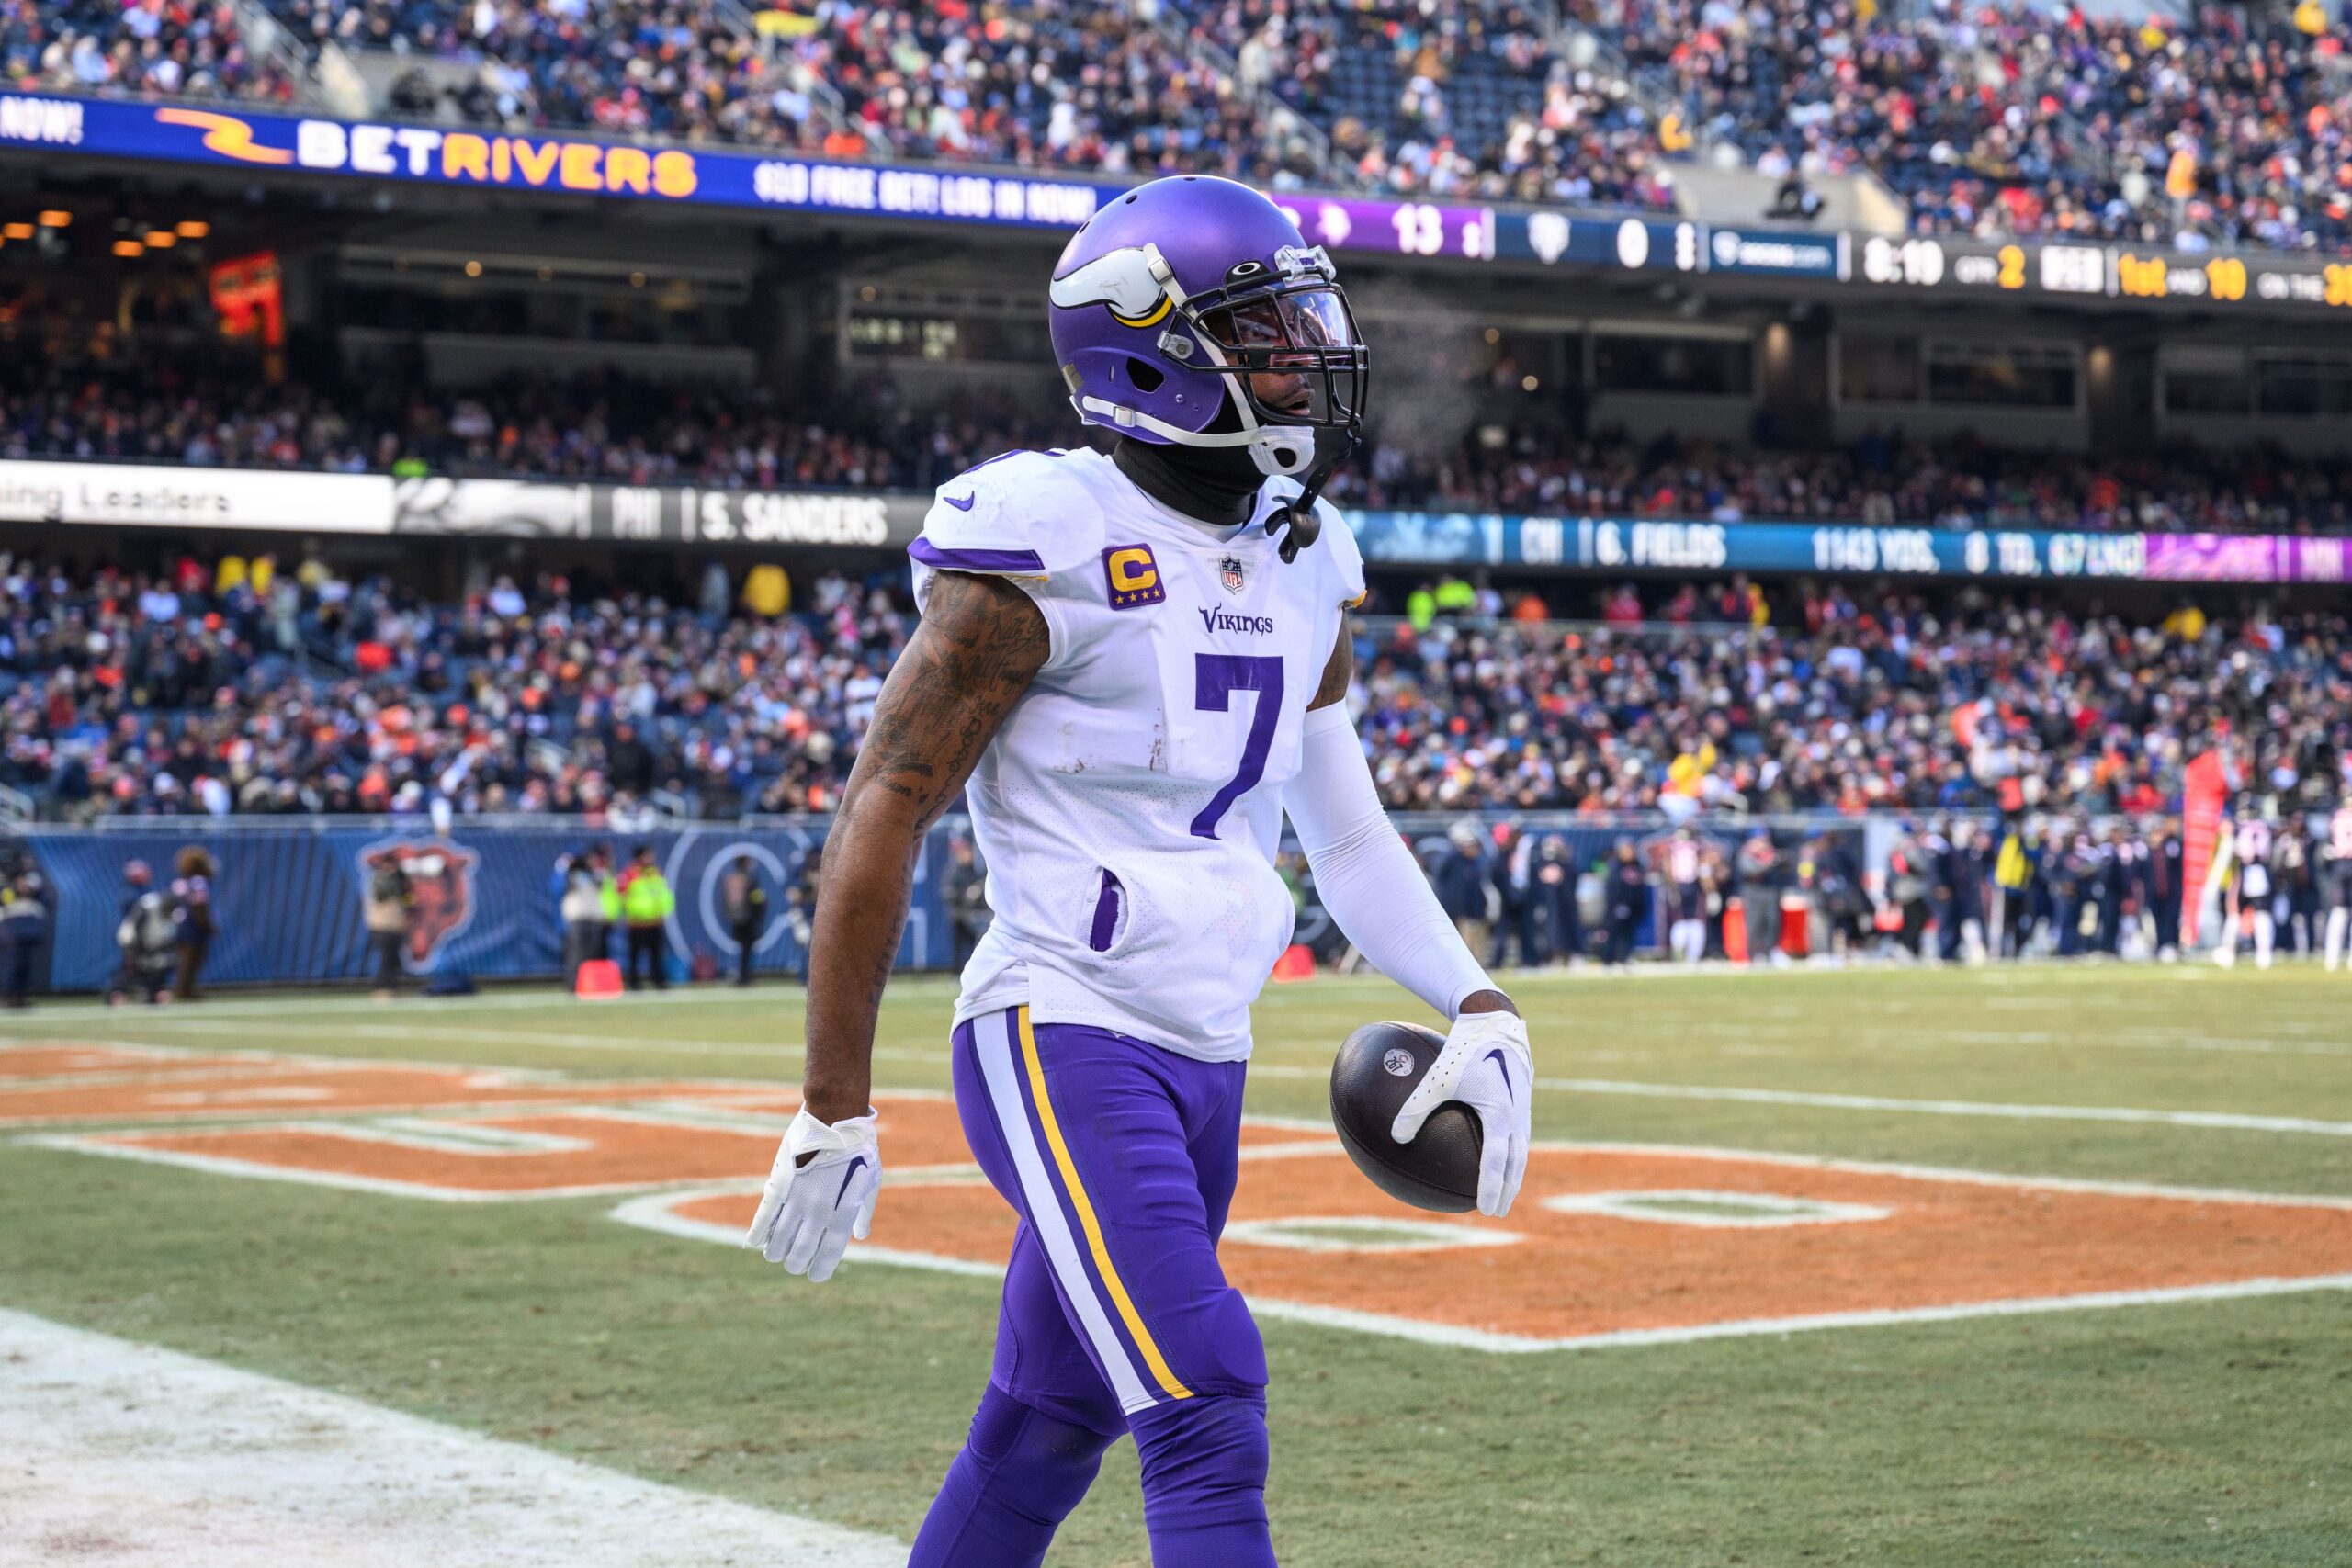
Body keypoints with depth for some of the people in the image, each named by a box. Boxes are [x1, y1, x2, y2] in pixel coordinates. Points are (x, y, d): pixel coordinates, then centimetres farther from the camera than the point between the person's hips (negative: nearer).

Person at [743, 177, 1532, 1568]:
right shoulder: (1049, 549, -12)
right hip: (1064, 1040, -8)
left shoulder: (1300, 569, 11)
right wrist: (835, 1109, -11)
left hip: (1205, 1062, 8)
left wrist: (1479, 1007, 4)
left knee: (1042, 1443, 16)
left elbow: (1350, 836, 19)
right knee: (1210, 1415, -17)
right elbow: (884, 815, -11)